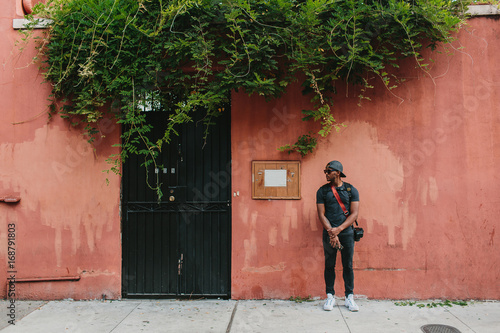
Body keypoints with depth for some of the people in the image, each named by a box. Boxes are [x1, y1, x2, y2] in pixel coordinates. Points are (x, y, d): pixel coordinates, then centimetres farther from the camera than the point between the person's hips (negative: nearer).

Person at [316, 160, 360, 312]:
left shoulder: (351, 190, 4)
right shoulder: (322, 191, 5)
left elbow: (354, 214, -1)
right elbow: (321, 214, 0)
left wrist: (339, 229, -13)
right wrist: (331, 232, -13)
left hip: (346, 232, 0)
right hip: (329, 233, 0)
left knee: (348, 265, 4)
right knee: (329, 265, 4)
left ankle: (349, 297, 15)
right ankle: (330, 297, 15)